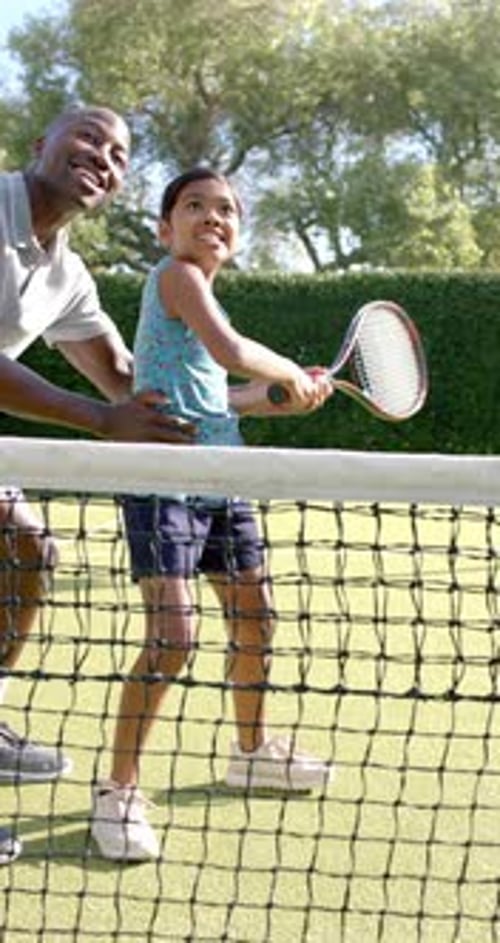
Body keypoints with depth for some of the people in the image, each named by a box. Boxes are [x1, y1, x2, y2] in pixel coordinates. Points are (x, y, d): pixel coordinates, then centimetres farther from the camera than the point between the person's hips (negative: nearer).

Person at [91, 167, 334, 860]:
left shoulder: (200, 286, 19)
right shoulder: (176, 273, -10)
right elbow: (230, 352, -26)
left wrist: (284, 398, 21)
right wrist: (291, 372, -9)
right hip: (163, 474, -10)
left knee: (254, 614, 18)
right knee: (173, 634, -16)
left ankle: (253, 750, 38)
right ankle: (118, 790, -5)